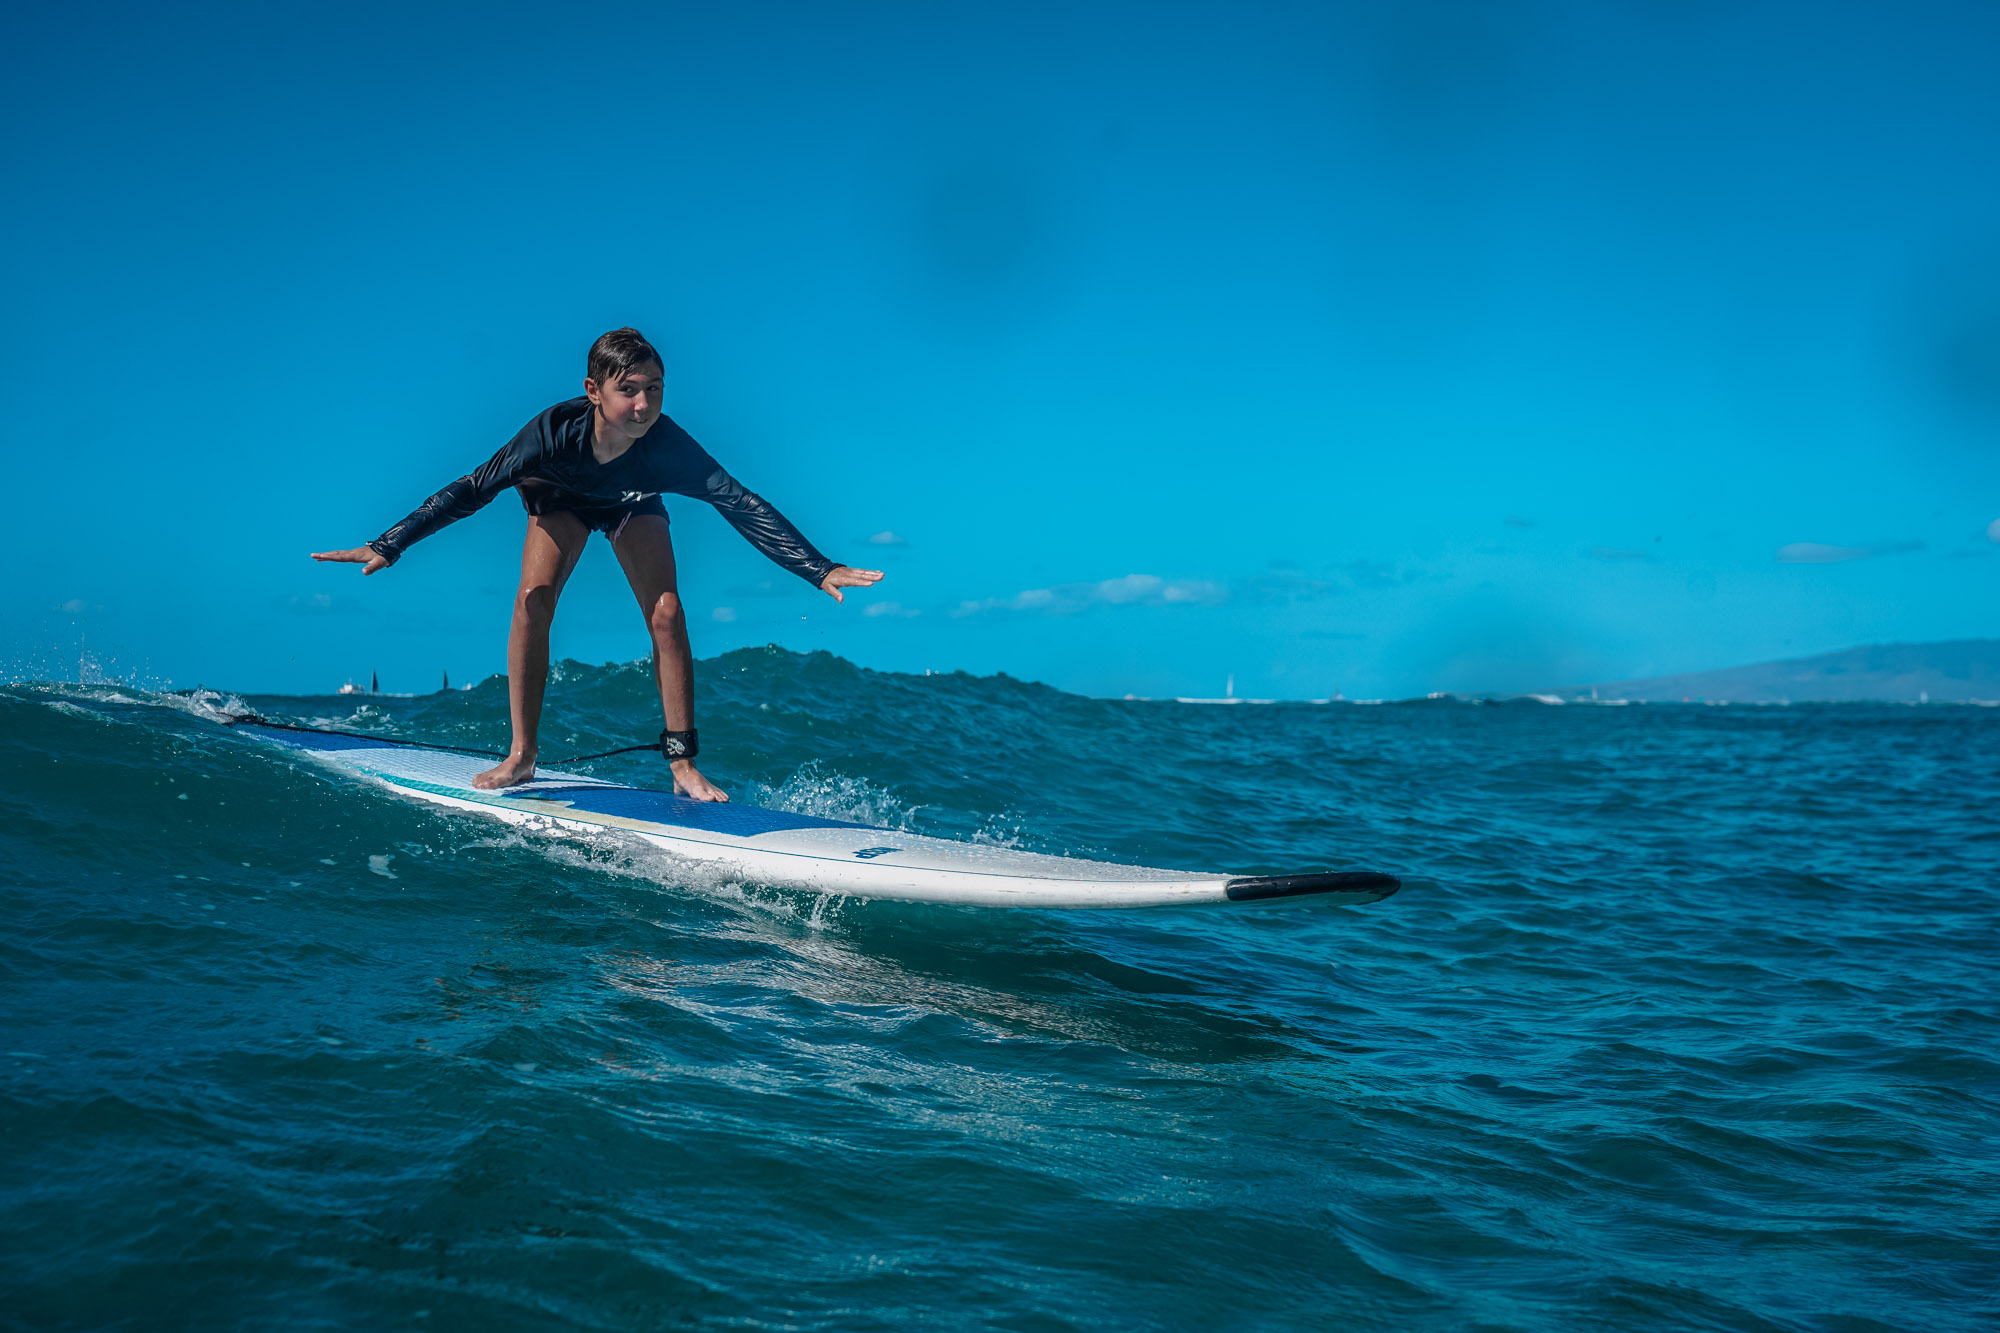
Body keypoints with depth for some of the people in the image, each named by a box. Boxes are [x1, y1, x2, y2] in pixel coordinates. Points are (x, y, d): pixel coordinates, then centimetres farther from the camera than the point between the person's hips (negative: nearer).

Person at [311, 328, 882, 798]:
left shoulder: (666, 445, -41)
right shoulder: (556, 431, -41)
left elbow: (741, 505, -42)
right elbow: (473, 488, -34)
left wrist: (820, 570, -49)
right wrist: (388, 546, -35)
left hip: (633, 506, 0)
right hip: (563, 499, 0)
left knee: (666, 615, -17)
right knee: (533, 598, -20)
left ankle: (683, 767, -8)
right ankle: (521, 757, -10)